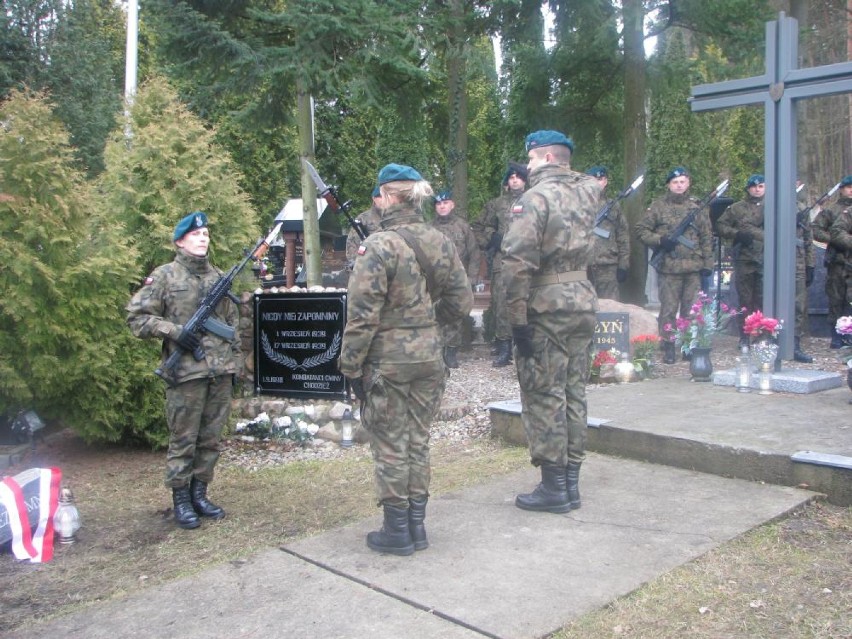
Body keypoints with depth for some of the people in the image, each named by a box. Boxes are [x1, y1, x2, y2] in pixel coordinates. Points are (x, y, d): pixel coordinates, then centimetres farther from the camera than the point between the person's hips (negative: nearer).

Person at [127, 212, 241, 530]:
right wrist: (173, 330, -14)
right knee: (183, 439, 2)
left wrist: (235, 361, 15)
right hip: (187, 373, -5)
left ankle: (199, 493, 23)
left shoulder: (219, 277, 14)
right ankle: (181, 501, 14)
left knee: (210, 438, 11)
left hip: (221, 372, 5)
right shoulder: (164, 276, -1)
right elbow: (136, 317, -3)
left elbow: (233, 322, 19)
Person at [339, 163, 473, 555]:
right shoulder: (440, 242, 3)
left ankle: (397, 532, 17)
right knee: (418, 442, 16)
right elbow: (461, 301, 9)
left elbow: (363, 313, -17)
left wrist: (350, 365, -9)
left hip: (387, 358, -6)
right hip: (429, 355, 6)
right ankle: (416, 526, 25)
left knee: (390, 447, 6)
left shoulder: (379, 246, -16)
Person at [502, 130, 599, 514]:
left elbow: (518, 262, -20)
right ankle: (571, 482, 21)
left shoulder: (536, 197, -11)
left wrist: (517, 317, -16)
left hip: (546, 307, -7)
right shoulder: (586, 193, 10)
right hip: (583, 301, 7)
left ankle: (554, 487, 7)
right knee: (574, 393, 12)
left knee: (544, 396, 1)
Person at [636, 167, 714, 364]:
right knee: (668, 310, -1)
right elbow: (641, 230, 4)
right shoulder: (658, 206, 3)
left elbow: (706, 237, 12)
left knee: (691, 310, 8)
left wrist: (708, 263, 6)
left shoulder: (696, 207, 11)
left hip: (694, 267, 3)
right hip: (669, 267, -3)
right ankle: (668, 348, 7)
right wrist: (660, 240, -11)